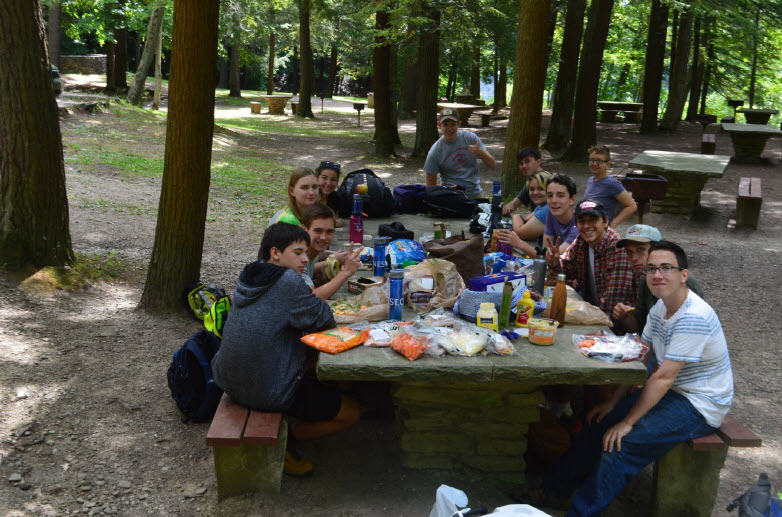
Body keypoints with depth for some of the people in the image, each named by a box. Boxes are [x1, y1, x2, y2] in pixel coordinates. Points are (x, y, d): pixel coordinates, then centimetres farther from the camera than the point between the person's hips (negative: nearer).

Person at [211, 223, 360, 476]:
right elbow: (324, 319, -11)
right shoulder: (288, 281, -19)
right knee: (351, 412, 6)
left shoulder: (248, 277, 7)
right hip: (269, 393, -9)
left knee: (313, 365, 32)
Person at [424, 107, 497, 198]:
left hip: (474, 193, 2)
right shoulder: (434, 153, -7)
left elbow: (493, 166, 1)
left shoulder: (470, 138, 0)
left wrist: (480, 153, -18)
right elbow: (430, 186, -2)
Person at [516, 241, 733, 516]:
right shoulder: (660, 308, 3)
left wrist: (627, 422, -21)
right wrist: (613, 403, 5)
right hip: (672, 391, 9)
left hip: (700, 407, -9)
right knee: (600, 423, 4)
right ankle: (554, 491, 14)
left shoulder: (693, 318, -27)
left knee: (622, 443, -20)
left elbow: (664, 377, -27)